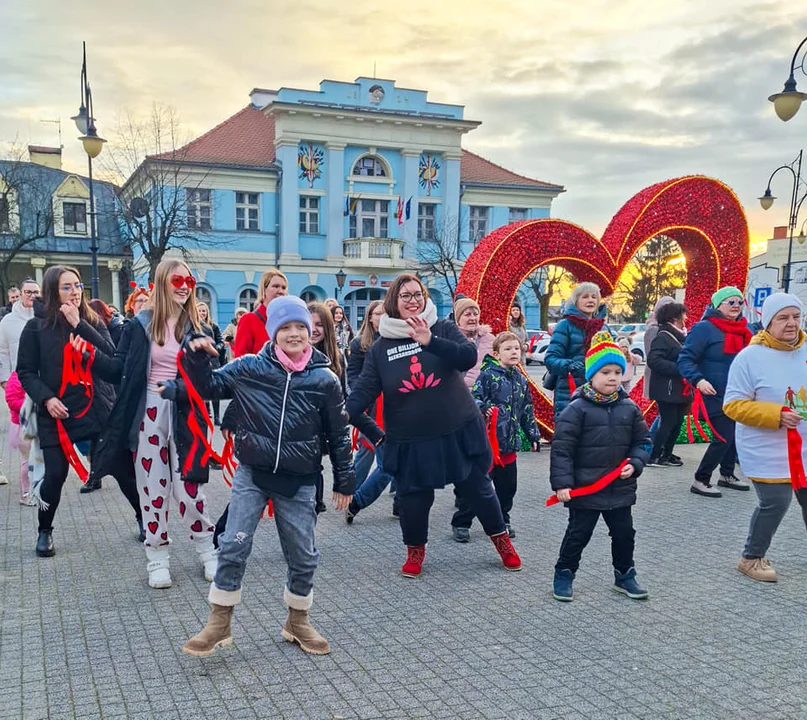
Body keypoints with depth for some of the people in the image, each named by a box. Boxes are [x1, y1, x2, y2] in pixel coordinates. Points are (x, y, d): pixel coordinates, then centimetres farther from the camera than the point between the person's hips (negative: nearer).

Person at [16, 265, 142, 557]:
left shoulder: (93, 321, 5)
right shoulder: (36, 326, 0)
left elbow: (110, 356, -11)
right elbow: (25, 371, 1)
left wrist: (79, 324, -16)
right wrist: (46, 398, -14)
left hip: (96, 409, 1)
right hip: (57, 414, -1)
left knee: (122, 467, 1)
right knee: (55, 476, 0)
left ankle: (144, 519, 18)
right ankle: (45, 532, 25)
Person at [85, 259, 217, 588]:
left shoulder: (195, 327, 4)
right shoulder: (140, 324, 1)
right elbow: (119, 370, 0)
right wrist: (93, 357, -17)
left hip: (184, 415, 0)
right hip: (148, 413, 0)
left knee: (188, 486, 1)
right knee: (153, 488, 6)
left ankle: (208, 551, 20)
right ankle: (158, 559, 20)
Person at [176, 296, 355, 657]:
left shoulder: (325, 380, -6)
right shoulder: (250, 368, -5)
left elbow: (338, 434, 2)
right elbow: (210, 387, 8)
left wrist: (344, 481, 3)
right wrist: (198, 359, -11)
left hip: (299, 482, 0)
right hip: (252, 474, 0)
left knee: (303, 557, 9)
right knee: (233, 548, -2)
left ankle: (297, 622, 31)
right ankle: (219, 624, 15)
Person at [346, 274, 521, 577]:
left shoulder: (443, 329, -4)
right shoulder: (380, 348, -1)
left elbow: (469, 357, -20)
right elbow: (364, 390, -7)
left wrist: (430, 341, -33)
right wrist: (343, 416, -25)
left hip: (458, 431, 0)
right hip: (409, 441, 0)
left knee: (478, 489, 12)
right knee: (412, 499, 3)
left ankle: (501, 540, 36)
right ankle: (415, 549, 31)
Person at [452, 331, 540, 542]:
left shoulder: (521, 380, 11)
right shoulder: (488, 375, -10)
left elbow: (527, 410, 18)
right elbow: (474, 398, -16)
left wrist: (533, 435, 19)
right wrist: (483, 408, -37)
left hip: (510, 441, 7)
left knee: (507, 484, 14)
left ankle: (502, 521, 31)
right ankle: (461, 523, 9)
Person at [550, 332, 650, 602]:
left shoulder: (629, 408, 1)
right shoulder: (577, 409, -14)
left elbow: (640, 442, 9)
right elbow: (561, 448, -15)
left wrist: (634, 464, -10)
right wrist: (562, 483, -19)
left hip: (620, 488, 5)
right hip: (584, 488, -5)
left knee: (624, 533, 16)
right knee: (578, 534, 7)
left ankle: (624, 575, 35)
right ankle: (564, 575, 24)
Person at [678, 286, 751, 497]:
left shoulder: (744, 329, 8)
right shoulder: (704, 328, -15)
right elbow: (685, 359, -18)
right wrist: (698, 380, -32)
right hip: (715, 395, -8)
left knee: (735, 435, 16)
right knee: (723, 439, -11)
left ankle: (727, 475, 34)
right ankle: (700, 481, 1)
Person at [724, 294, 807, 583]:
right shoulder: (750, 357, -14)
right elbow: (733, 405, -15)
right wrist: (776, 415, -25)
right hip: (767, 452, -5)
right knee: (775, 504, -6)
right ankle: (752, 558, 17)